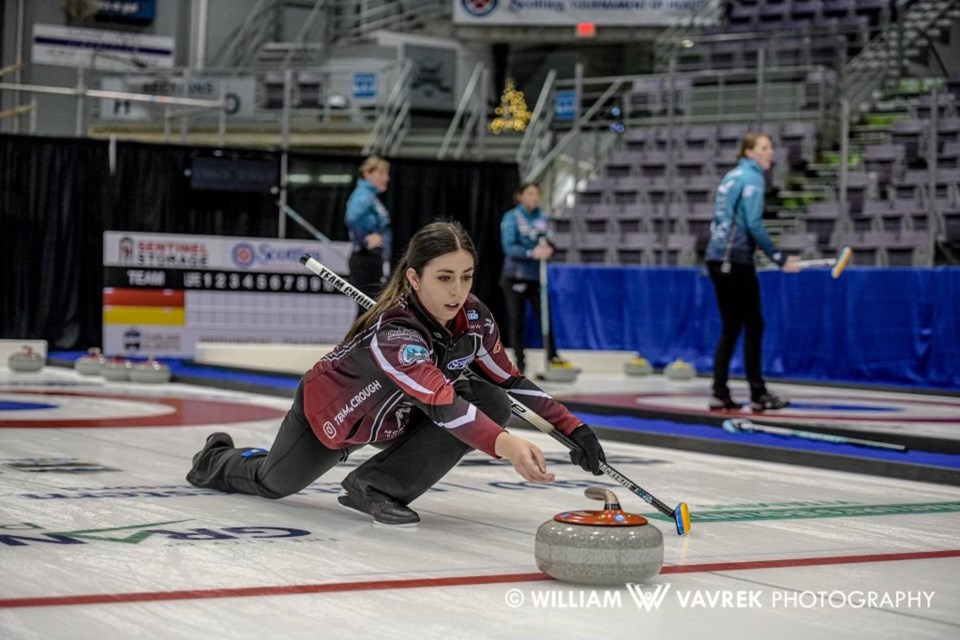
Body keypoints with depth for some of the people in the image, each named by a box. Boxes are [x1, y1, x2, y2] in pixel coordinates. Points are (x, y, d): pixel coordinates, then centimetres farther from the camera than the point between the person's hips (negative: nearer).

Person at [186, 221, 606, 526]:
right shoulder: (393, 333, -44)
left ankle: (378, 487, -12)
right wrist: (505, 445, -73)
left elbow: (509, 381, -9)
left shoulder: (474, 319, -23)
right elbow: (442, 405, -57)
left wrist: (572, 428, -20)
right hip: (329, 413, -5)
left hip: (395, 417, 5)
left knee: (493, 403, -21)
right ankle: (216, 459, 55)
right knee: (273, 482, 17)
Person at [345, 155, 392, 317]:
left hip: (373, 259, 10)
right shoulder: (363, 196, -14)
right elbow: (351, 218, -31)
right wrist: (364, 241, -23)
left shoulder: (372, 196, 16)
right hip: (366, 259, -10)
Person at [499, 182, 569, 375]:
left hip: (536, 276, 4)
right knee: (517, 322, 1)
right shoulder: (511, 218, -7)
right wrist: (532, 253, -28)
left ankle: (553, 357, 0)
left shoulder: (542, 218, 8)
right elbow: (509, 247, -16)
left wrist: (547, 248, -13)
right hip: (515, 277, -4)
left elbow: (547, 242, 11)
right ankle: (519, 364, 8)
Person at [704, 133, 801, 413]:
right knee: (753, 325, -1)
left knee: (731, 327, 11)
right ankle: (758, 394, 1)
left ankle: (719, 394, 7)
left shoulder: (731, 176, 17)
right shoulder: (752, 177, -9)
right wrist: (779, 258, -15)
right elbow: (753, 224, -18)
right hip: (736, 260, -8)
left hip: (718, 258, 8)